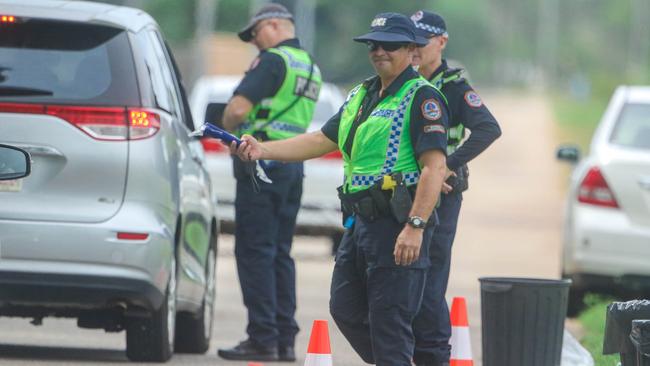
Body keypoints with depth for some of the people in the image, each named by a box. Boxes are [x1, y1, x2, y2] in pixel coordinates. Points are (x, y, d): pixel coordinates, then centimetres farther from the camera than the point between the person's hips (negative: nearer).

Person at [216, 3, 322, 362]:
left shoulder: (273, 60, -11)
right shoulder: (311, 68, 18)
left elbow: (238, 108, -20)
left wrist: (227, 129, 0)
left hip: (263, 162, -9)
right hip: (294, 166, 9)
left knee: (255, 252, -6)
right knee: (280, 254, 12)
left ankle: (263, 339, -10)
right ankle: (285, 339, 11)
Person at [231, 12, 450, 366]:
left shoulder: (421, 97, -10)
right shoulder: (361, 96, 18)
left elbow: (434, 166, -18)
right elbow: (321, 141, 20)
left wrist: (415, 227, -26)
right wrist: (263, 149, 8)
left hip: (397, 223, -9)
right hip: (360, 219, 9)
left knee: (389, 322, -8)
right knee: (346, 309, 14)